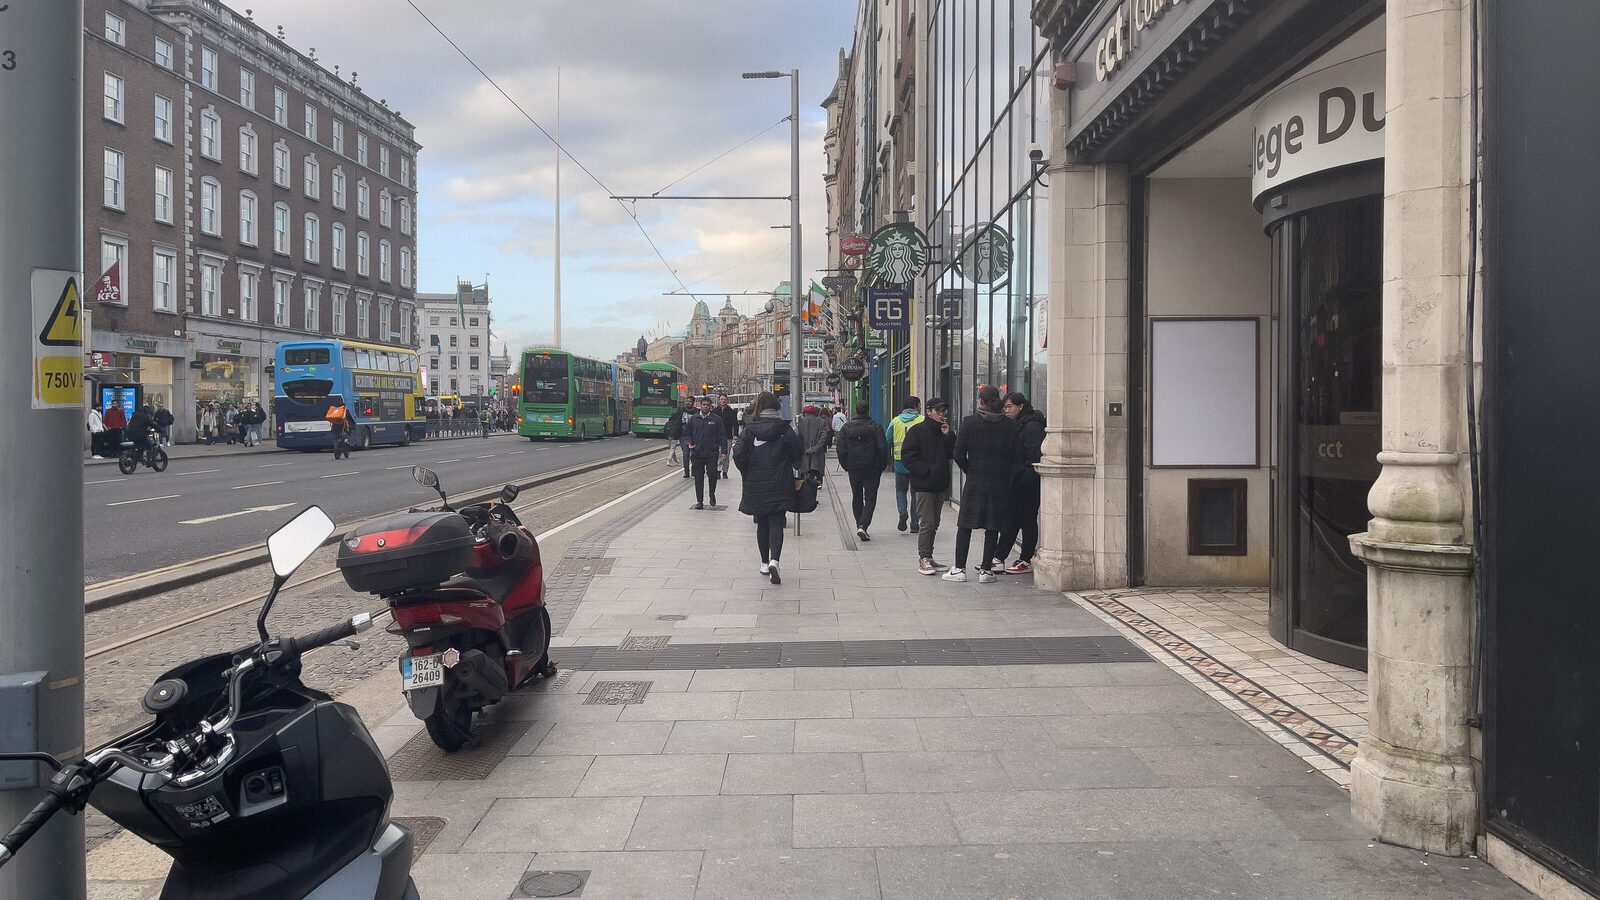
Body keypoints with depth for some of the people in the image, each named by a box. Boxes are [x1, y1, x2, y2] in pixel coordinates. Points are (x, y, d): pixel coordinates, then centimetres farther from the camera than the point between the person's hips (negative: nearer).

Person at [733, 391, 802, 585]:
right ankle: (774, 560, -20)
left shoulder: (748, 430, -4)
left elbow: (738, 455, -8)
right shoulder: (785, 429, -6)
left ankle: (765, 563, 21)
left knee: (762, 524, 15)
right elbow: (798, 454, -4)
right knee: (776, 523, 0)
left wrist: (747, 474, 8)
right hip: (779, 486, -1)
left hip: (756, 486, 1)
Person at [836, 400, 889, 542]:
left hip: (854, 468, 3)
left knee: (856, 498, 17)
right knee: (870, 498, 0)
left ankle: (859, 526, 21)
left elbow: (841, 449, 0)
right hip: (872, 469, -3)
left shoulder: (846, 427, 1)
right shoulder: (875, 427, -7)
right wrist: (881, 466, 1)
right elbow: (883, 448, -11)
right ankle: (863, 526, -16)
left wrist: (846, 466, 9)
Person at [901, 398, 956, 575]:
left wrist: (947, 436, -5)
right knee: (927, 523, -8)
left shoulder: (944, 431, 14)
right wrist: (926, 471, -17)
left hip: (940, 484, 7)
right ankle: (923, 559, -3)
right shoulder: (917, 430, -6)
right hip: (924, 484, -7)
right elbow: (908, 456, -12)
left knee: (934, 523, 12)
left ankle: (928, 557, 20)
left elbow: (952, 453, 7)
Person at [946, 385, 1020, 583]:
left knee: (965, 525, 7)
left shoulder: (969, 422, -7)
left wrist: (970, 471, 6)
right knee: (993, 527, 7)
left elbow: (958, 454, -8)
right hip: (1000, 484, 2)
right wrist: (1005, 475, 11)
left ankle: (959, 569, 7)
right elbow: (1017, 455, -1)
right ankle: (986, 570, 9)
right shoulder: (1010, 425, -1)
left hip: (974, 483, -1)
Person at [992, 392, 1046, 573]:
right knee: (1011, 520, 10)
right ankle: (998, 559, 13)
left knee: (1027, 521, 1)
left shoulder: (1032, 426, -13)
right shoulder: (1013, 426, 16)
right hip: (1015, 483, 9)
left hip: (1027, 485, -9)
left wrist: (1026, 477, -22)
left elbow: (1034, 456, -19)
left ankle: (1026, 561, 9)